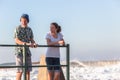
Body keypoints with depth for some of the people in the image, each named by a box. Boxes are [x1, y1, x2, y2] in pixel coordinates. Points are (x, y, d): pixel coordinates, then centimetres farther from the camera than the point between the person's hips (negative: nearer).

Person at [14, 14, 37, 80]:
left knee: (28, 70, 4)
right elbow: (16, 40, -16)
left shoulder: (29, 29, 11)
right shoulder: (17, 29, -7)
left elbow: (32, 40, 11)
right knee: (20, 70, -10)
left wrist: (34, 44, -14)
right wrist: (27, 44, -29)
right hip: (19, 51, -6)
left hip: (27, 51, 6)